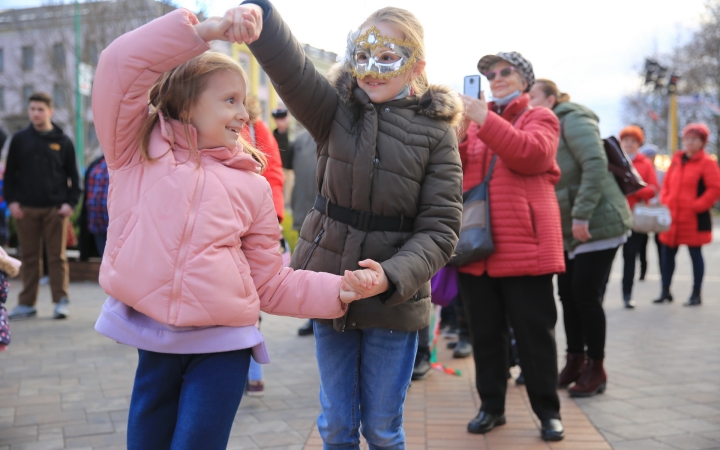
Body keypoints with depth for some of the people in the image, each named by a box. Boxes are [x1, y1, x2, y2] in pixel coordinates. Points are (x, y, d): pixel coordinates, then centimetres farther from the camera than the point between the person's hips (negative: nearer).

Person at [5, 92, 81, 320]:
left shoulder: (63, 141, 4)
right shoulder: (19, 139, 7)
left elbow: (73, 175, 6)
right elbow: (10, 173, 9)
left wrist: (70, 202, -4)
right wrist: (11, 200, -1)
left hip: (56, 208, -1)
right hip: (26, 208, 2)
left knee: (57, 256, 1)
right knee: (29, 258, 7)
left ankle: (61, 301, 6)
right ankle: (26, 304, 13)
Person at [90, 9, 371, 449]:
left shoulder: (251, 185, 7)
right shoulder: (137, 148, 4)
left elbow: (270, 283, 9)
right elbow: (120, 66, -12)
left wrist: (336, 290, -4)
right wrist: (203, 31, -18)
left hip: (222, 345, 1)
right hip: (152, 338, 0)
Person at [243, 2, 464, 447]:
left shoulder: (437, 132, -6)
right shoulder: (336, 111, -1)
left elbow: (440, 229, -11)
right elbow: (290, 67, -20)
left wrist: (392, 277, -28)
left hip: (395, 301, -2)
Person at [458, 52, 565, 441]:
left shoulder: (539, 117, 6)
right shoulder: (476, 119, 18)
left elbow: (532, 154, -16)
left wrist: (485, 120, -20)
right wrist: (457, 137, -8)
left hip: (524, 245, -4)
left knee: (534, 332, 1)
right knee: (485, 332, 10)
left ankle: (548, 412, 13)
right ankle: (491, 406, 22)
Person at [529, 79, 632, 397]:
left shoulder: (573, 120, -12)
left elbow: (596, 165, -23)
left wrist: (582, 215, -26)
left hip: (598, 225, -8)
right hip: (568, 231, 9)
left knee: (586, 296, -6)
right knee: (568, 294, 10)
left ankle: (596, 369, 7)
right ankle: (575, 362, 22)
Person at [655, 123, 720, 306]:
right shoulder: (676, 161, 12)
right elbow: (666, 185, 18)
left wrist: (696, 206, -16)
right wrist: (664, 203, 3)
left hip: (694, 219, -6)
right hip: (672, 217, 6)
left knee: (695, 254, 2)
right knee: (667, 254, 7)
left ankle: (696, 294, 11)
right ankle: (665, 292, 18)